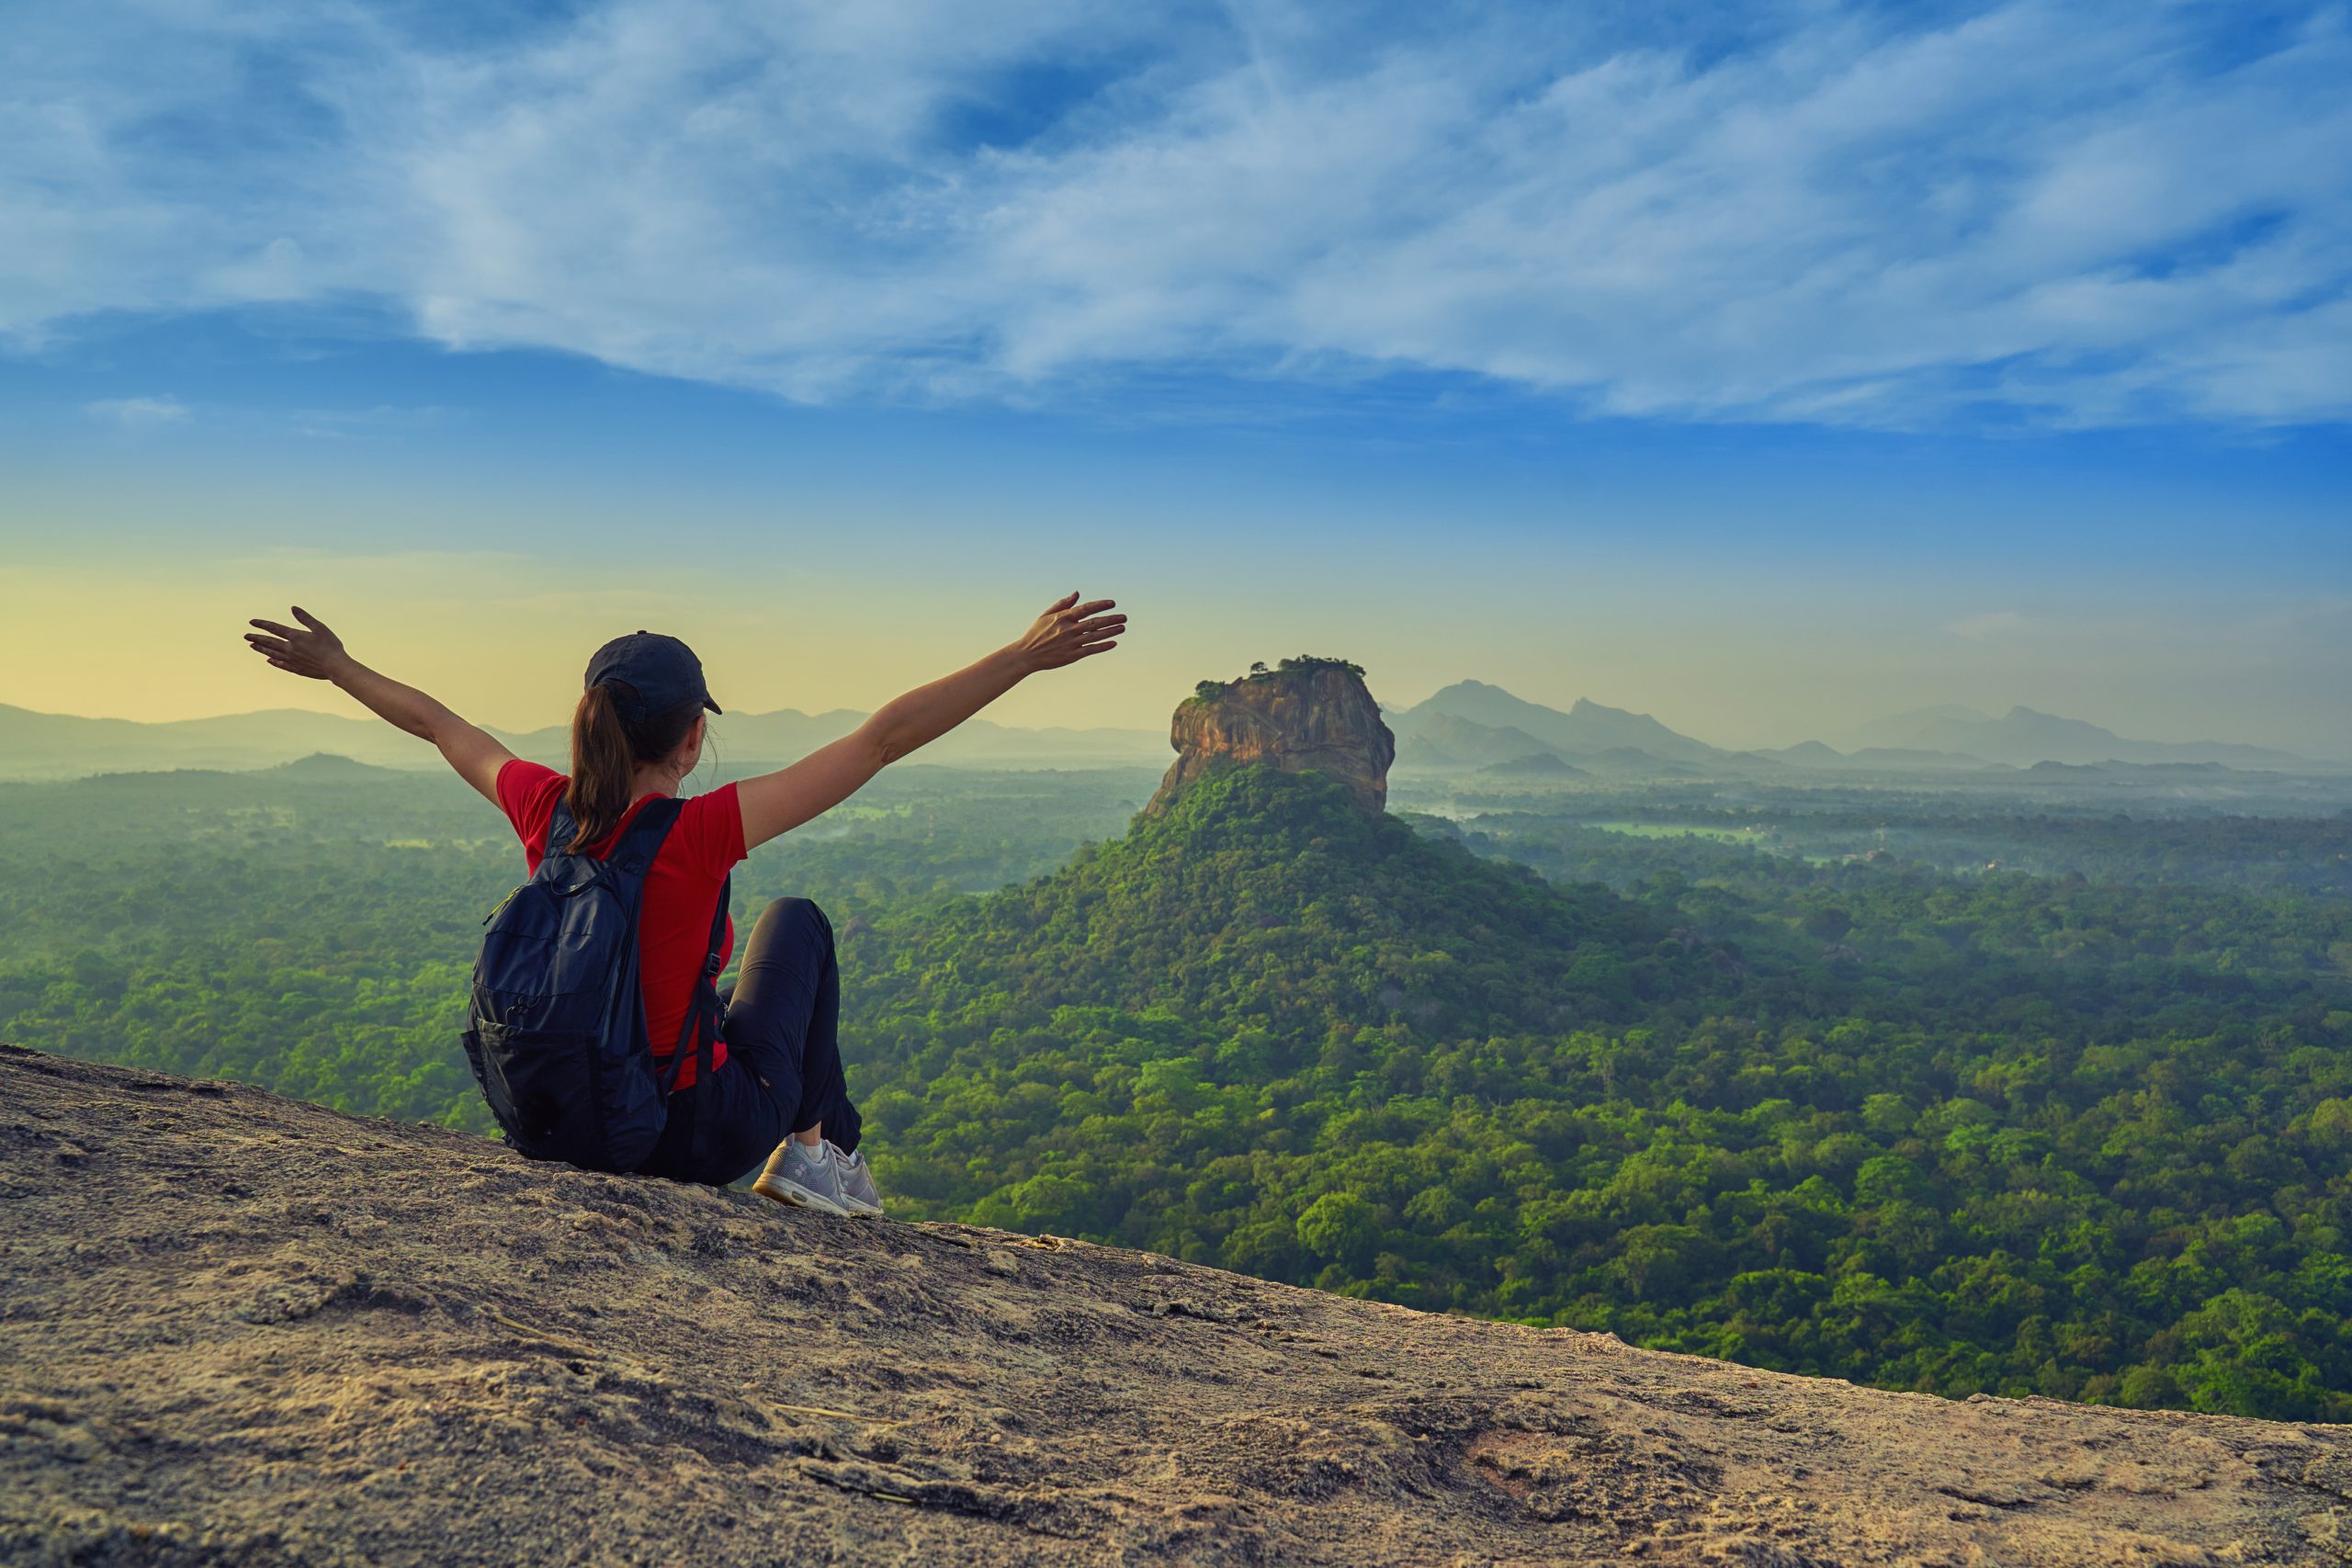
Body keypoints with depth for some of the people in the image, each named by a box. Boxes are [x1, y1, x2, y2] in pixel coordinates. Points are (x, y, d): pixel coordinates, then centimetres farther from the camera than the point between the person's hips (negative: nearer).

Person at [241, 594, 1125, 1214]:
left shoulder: (545, 809, -10)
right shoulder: (698, 835, -25)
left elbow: (436, 723, 10)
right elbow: (885, 738, -26)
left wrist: (336, 667, 27)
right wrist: (1026, 656, -23)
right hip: (705, 1136, -5)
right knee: (797, 922, 17)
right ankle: (818, 1149, 21)